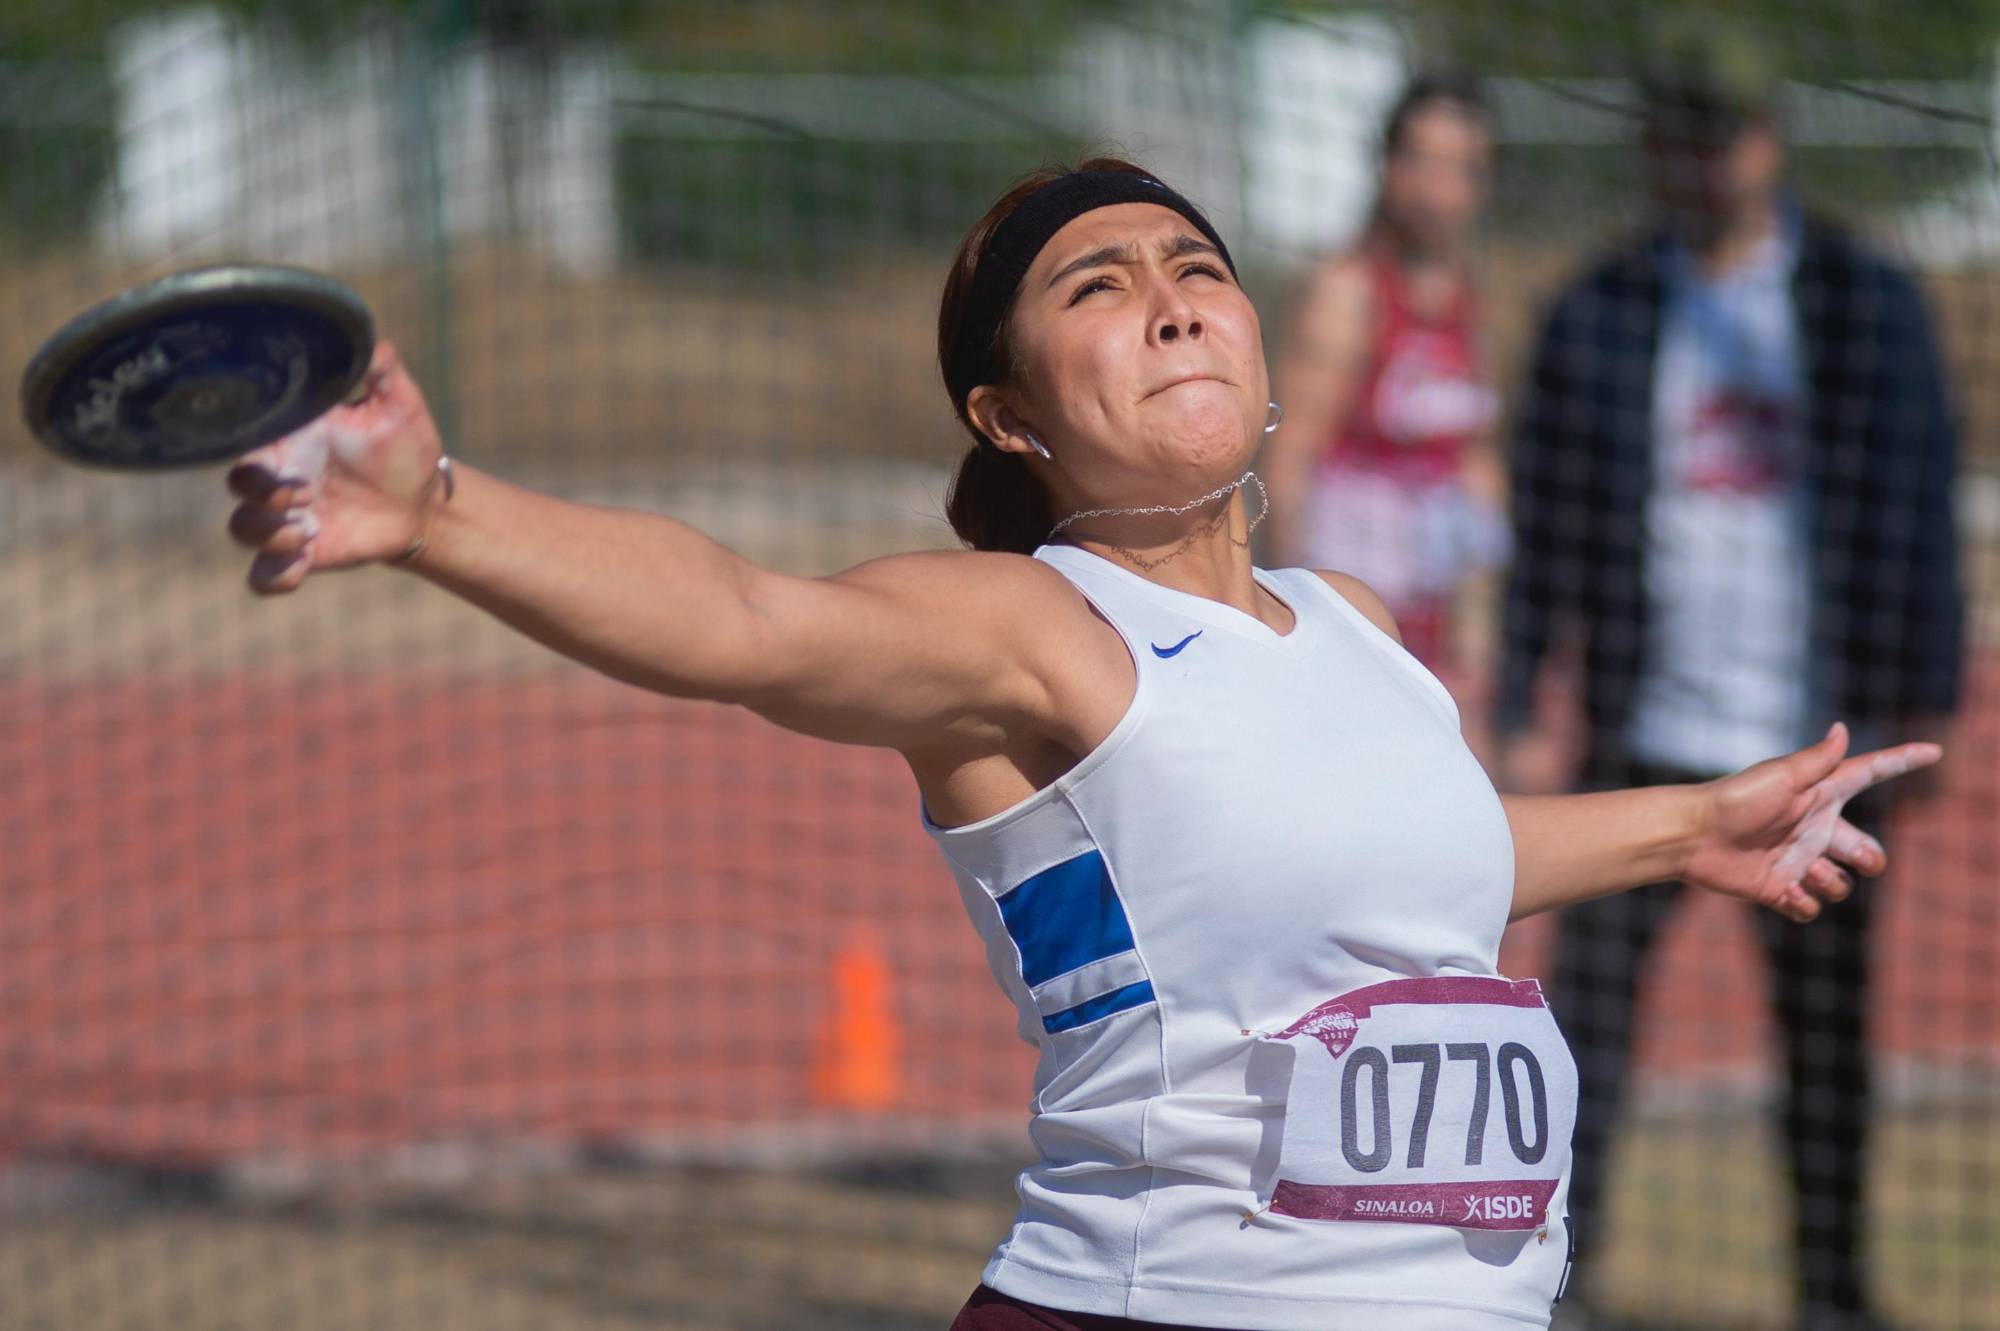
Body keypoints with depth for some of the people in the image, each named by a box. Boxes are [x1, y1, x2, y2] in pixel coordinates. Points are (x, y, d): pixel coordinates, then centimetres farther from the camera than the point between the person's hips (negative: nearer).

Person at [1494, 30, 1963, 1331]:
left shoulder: (1869, 304, 3)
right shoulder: (1598, 316, 5)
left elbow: (1915, 506, 3)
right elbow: (1549, 525, 5)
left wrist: (1920, 699, -2)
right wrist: (1521, 711, 0)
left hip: (1815, 736, 0)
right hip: (1647, 735, 0)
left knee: (1828, 1022, 4)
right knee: (1589, 996, -6)